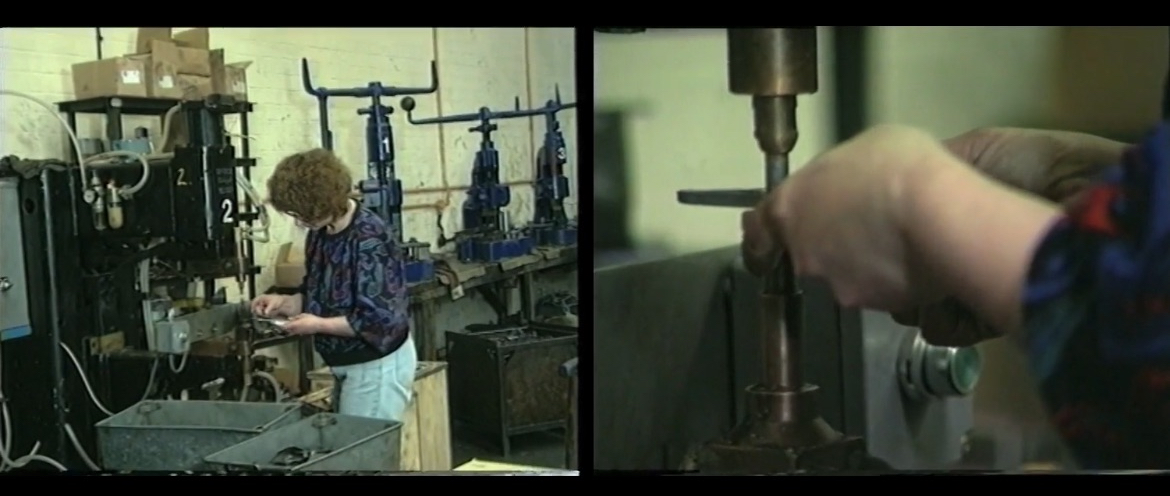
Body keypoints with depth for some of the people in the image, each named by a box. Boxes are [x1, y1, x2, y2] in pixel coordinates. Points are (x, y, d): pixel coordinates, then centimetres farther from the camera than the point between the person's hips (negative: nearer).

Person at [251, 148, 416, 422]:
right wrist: (285, 302, -2)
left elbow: (380, 321, -24)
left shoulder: (369, 240, -23)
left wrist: (319, 325, -21)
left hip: (378, 365, -9)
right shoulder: (320, 233, 4)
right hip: (346, 363, 9)